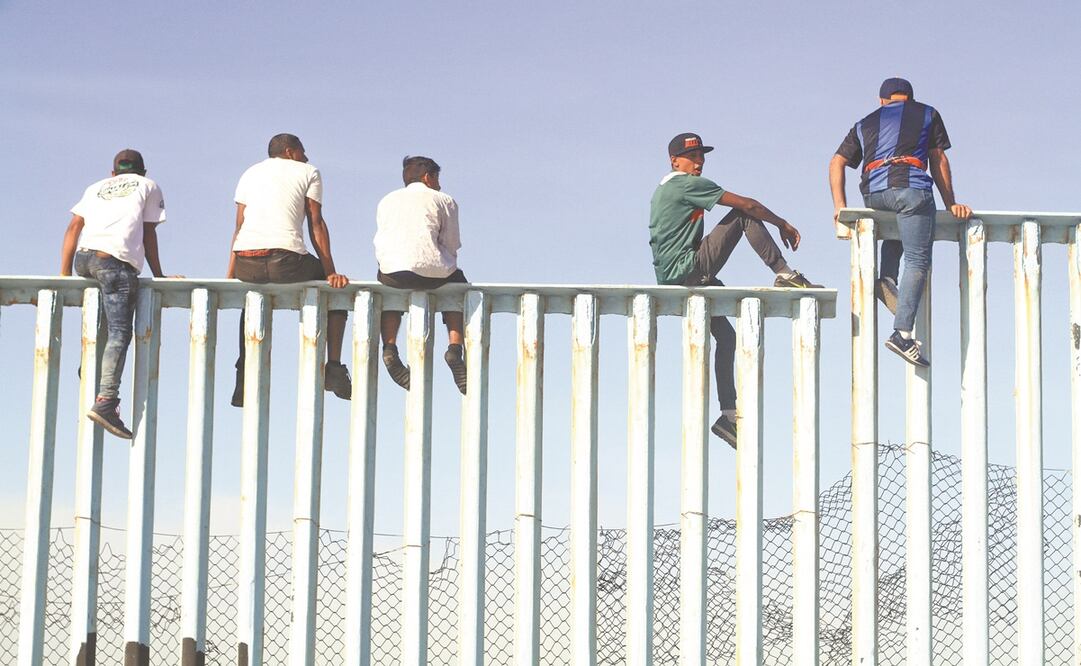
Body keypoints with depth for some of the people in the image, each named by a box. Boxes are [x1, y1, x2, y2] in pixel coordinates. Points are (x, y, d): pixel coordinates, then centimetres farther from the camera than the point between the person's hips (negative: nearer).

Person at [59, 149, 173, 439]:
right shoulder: (148, 186, 24)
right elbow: (149, 234, 16)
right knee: (120, 333, -12)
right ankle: (106, 401, -26)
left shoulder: (96, 188, 31)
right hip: (116, 260, -5)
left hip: (82, 259, 5)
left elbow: (74, 227, 20)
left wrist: (64, 273, 19)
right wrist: (158, 275, 21)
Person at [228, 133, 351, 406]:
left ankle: (244, 380, 25)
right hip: (286, 260, -4)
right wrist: (330, 272, 8)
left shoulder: (250, 173, 27)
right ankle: (334, 368, 15)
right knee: (337, 289, 23)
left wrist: (230, 276, 19)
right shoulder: (308, 172, 17)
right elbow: (316, 225, 9)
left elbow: (239, 227, 21)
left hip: (246, 262, 4)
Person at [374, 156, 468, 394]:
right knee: (457, 281, 30)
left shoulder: (387, 201, 27)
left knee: (390, 292, 38)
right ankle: (455, 346, 11)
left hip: (391, 271, 3)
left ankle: (389, 345, 13)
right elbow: (451, 245, 11)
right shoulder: (444, 200, 16)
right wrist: (443, 270, 27)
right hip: (430, 271, -3)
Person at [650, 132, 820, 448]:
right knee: (744, 216, -10)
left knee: (725, 335, 16)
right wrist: (783, 225, 3)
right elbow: (748, 205, -8)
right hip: (688, 271, -10)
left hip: (672, 281, 10)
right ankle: (785, 275, -11)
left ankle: (728, 416, 15)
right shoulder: (688, 185, -9)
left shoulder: (662, 190, 20)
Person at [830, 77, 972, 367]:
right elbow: (939, 162, 19)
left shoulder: (865, 124, 28)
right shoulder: (927, 114, 22)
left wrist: (840, 206, 16)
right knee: (918, 261, -5)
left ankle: (886, 278, 9)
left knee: (897, 231, 36)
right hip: (911, 186, -4)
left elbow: (836, 162, 18)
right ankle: (902, 333, -20)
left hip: (873, 195, 4)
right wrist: (951, 204, 22)